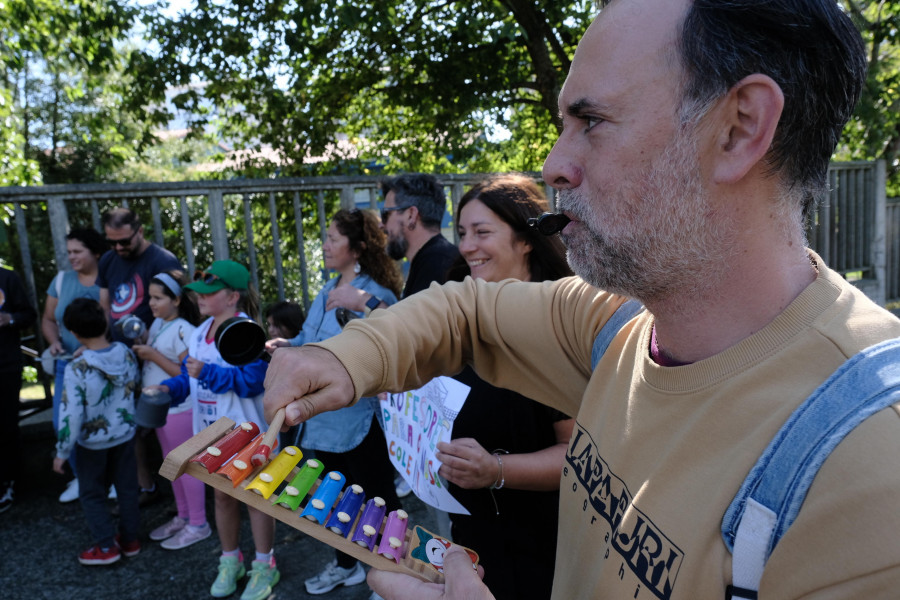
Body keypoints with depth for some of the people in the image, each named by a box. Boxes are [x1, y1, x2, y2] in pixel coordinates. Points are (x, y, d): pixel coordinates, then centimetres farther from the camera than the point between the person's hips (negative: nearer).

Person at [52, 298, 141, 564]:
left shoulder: (76, 369, -25)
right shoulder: (126, 354, -12)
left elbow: (70, 415, -21)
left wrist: (62, 452, -10)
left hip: (93, 442, -4)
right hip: (125, 434, 4)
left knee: (92, 494, 14)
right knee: (127, 487, 17)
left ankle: (106, 546, 19)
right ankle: (130, 539, 29)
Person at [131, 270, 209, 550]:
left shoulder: (183, 330, -19)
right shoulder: (157, 324, 7)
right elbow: (149, 356, 12)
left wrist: (154, 356, -22)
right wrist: (138, 346, -5)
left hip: (179, 409, -9)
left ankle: (198, 525, 15)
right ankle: (183, 517, 33)